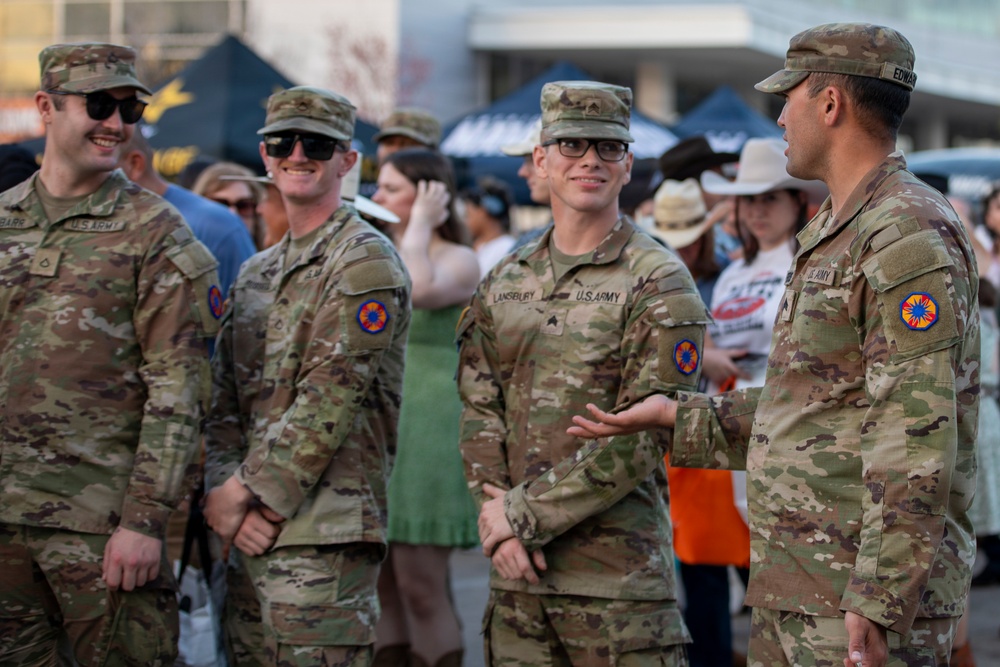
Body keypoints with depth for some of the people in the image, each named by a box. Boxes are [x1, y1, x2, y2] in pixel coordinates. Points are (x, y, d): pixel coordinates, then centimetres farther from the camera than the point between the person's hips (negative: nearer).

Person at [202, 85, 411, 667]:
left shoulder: (365, 263, -7)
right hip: (253, 531, 8)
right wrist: (222, 494, -4)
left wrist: (245, 492, -13)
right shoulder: (256, 273, 19)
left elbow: (327, 405, -15)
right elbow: (225, 405, 13)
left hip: (325, 536, -8)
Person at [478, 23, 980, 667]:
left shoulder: (911, 240, -15)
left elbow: (918, 442, -22)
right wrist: (679, 417, 20)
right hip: (790, 589, 10)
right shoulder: (828, 237, 18)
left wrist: (878, 606, -25)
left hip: (870, 592, -10)